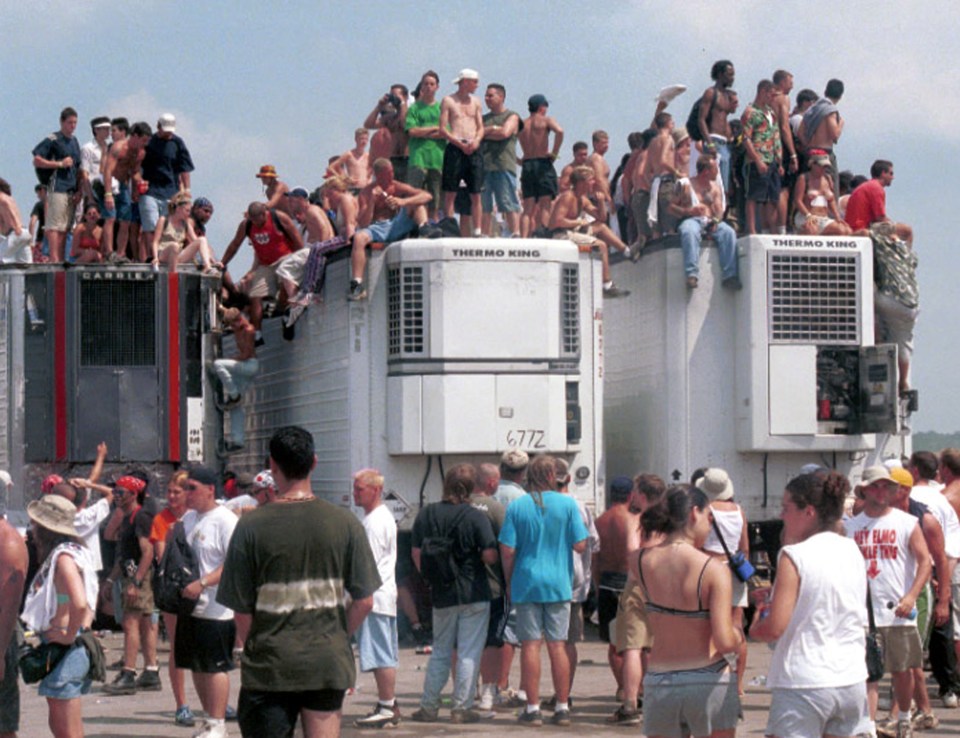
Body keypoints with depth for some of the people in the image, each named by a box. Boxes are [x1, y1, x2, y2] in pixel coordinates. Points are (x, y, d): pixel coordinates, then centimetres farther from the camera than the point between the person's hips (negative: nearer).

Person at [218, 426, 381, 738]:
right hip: (328, 665, 2)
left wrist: (253, 647, 11)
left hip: (269, 666, -2)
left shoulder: (251, 526, -7)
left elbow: (241, 609, -5)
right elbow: (364, 601, 0)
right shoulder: (345, 523, -2)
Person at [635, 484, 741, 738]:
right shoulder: (714, 569, -14)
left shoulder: (642, 562, -4)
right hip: (710, 680, -3)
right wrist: (738, 637, 2)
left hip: (659, 681, 3)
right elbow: (725, 641, -16)